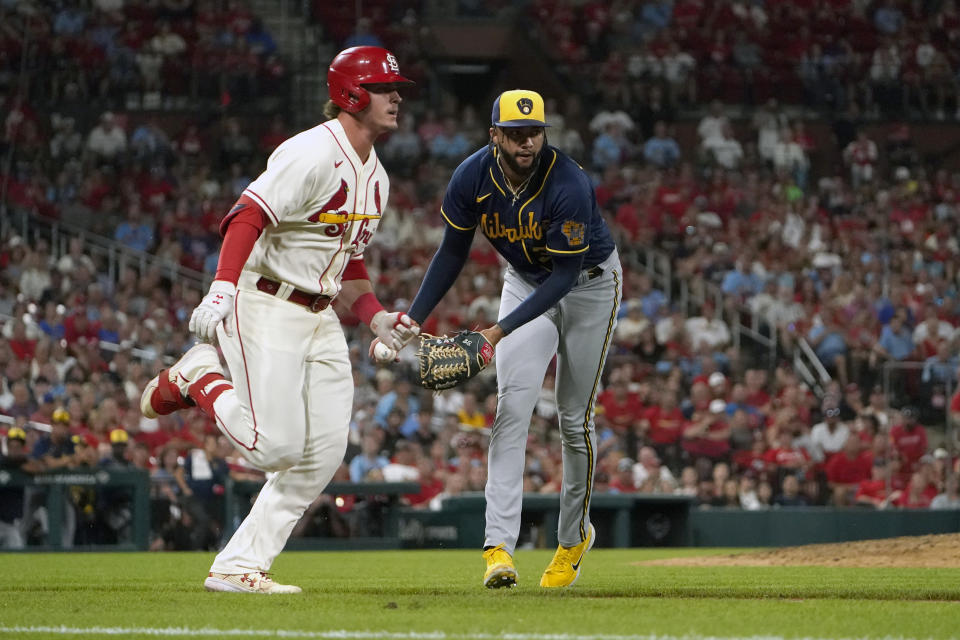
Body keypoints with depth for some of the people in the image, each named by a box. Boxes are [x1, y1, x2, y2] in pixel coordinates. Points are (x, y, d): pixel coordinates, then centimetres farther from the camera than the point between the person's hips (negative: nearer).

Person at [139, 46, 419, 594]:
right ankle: (196, 377, 10)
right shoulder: (314, 153, -15)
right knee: (275, 446, -15)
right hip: (265, 307, -9)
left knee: (325, 452, 0)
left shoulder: (376, 178, 15)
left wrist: (376, 318, 9)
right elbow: (248, 215, -24)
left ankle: (240, 567, 5)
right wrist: (223, 288, -36)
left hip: (320, 319, 9)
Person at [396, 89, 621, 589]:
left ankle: (575, 535, 26)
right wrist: (412, 319, -10)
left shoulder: (568, 185, -34)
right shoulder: (472, 178, -20)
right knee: (513, 404, -15)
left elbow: (566, 276, -31)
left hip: (589, 283, -3)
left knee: (575, 419, 2)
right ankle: (499, 545, -24)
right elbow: (453, 253, -4)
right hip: (526, 281, 3)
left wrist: (502, 329, -36)